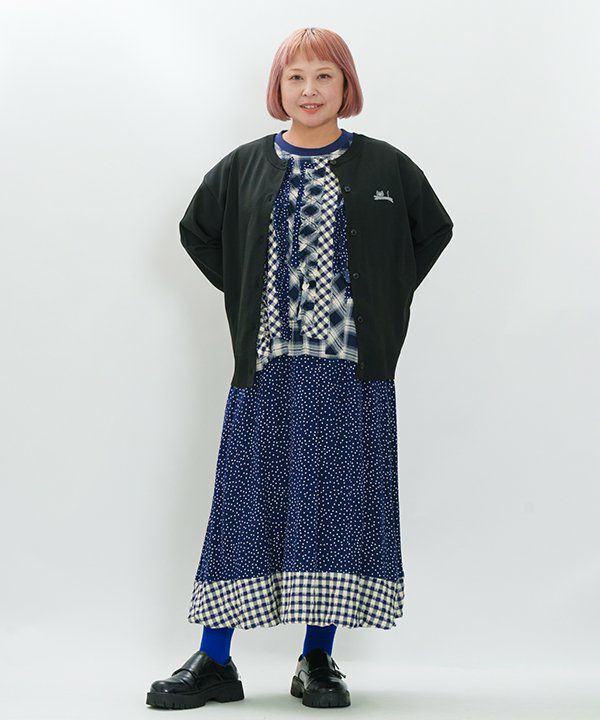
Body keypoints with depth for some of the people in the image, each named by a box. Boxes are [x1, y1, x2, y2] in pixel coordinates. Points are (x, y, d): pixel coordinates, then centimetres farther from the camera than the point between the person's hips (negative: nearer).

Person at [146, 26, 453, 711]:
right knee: (247, 501, 1)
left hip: (354, 371, 0)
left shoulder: (386, 167, 6)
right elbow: (196, 231, 18)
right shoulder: (245, 167, 7)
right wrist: (247, 297, 8)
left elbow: (434, 229, 16)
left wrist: (386, 303, 7)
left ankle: (318, 661, 14)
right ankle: (214, 663, 9)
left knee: (341, 504, 2)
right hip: (266, 368, 0)